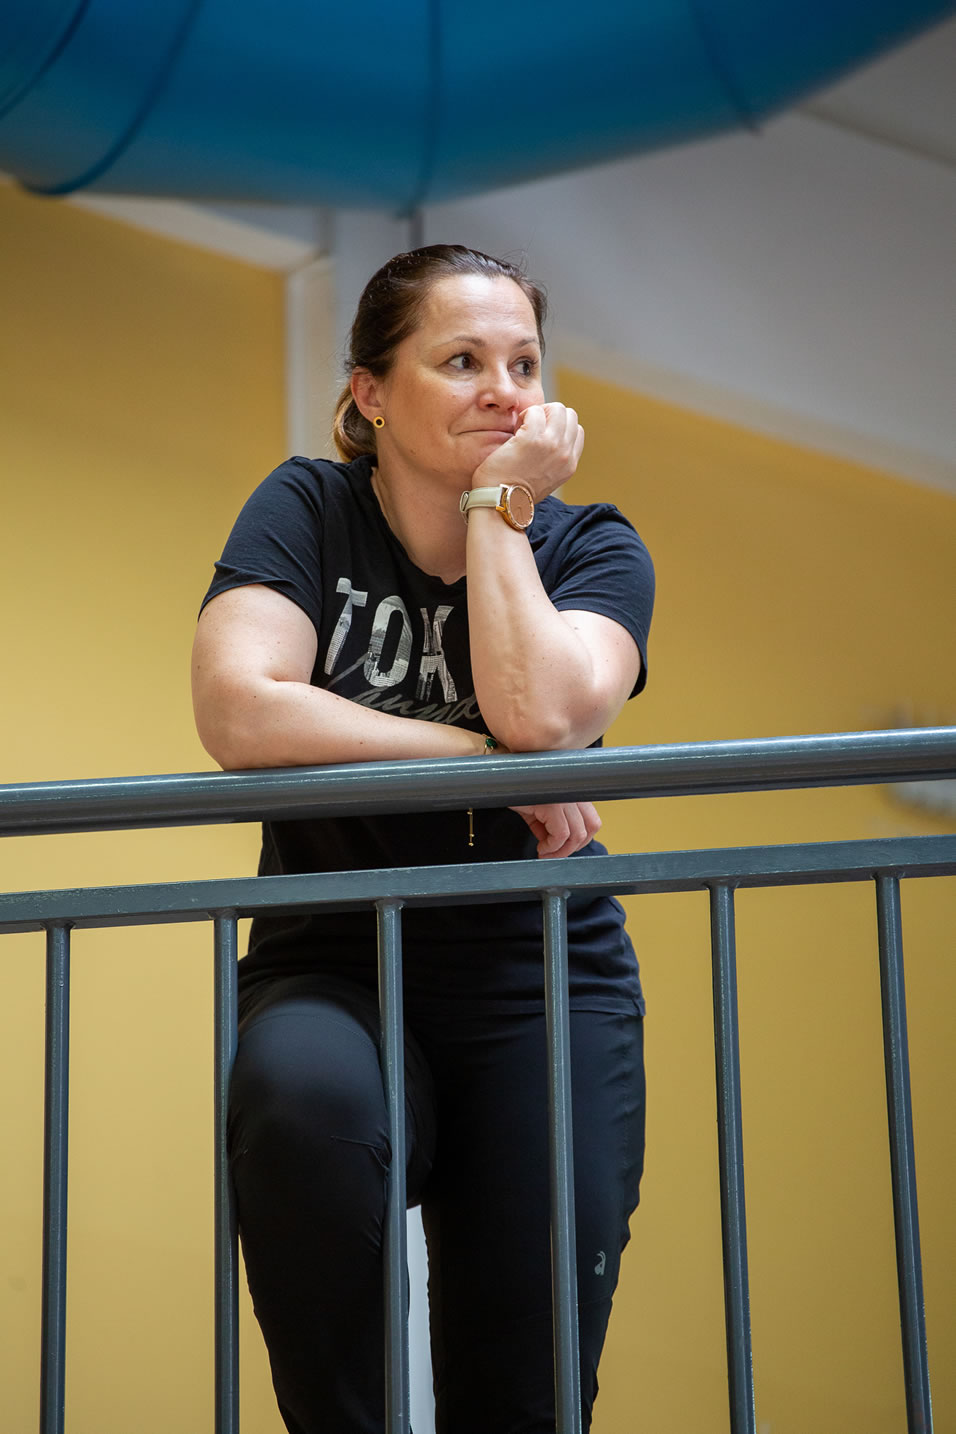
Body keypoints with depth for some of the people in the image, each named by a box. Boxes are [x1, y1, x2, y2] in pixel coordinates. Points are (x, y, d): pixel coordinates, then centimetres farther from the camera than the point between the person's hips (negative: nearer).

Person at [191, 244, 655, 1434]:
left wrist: (495, 505, -11)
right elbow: (239, 715, -18)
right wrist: (493, 765, -16)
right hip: (332, 965, -1)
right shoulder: (310, 512, 0)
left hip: (540, 981, 2)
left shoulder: (593, 550, 3)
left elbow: (538, 710, -19)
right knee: (301, 1100, -37)